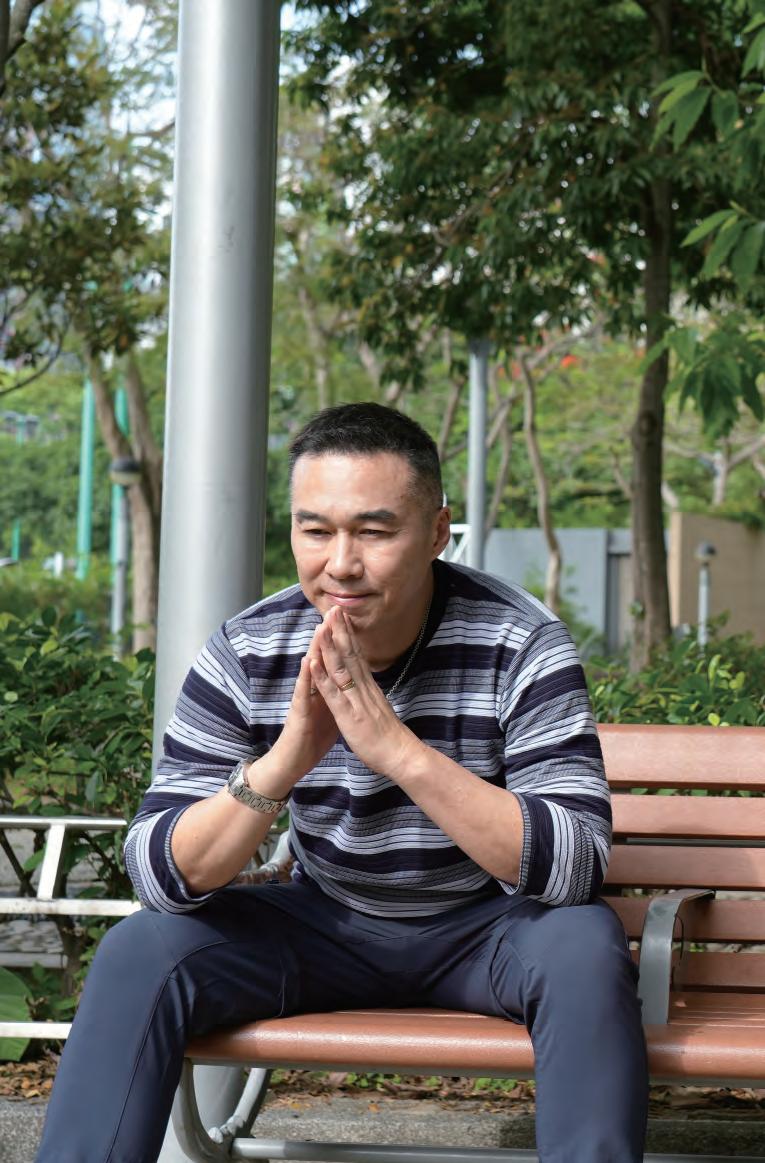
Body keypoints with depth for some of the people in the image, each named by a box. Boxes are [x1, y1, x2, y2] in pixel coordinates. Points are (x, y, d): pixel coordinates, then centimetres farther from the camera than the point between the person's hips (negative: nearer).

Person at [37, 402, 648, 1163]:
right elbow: (161, 878, -18)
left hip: (483, 930, -2)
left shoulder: (518, 645, -20)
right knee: (139, 949, -20)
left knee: (585, 944, -32)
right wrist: (282, 764, -36)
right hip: (327, 927, 2)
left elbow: (574, 870, -29)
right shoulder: (246, 656, -13)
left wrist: (401, 751, -40)